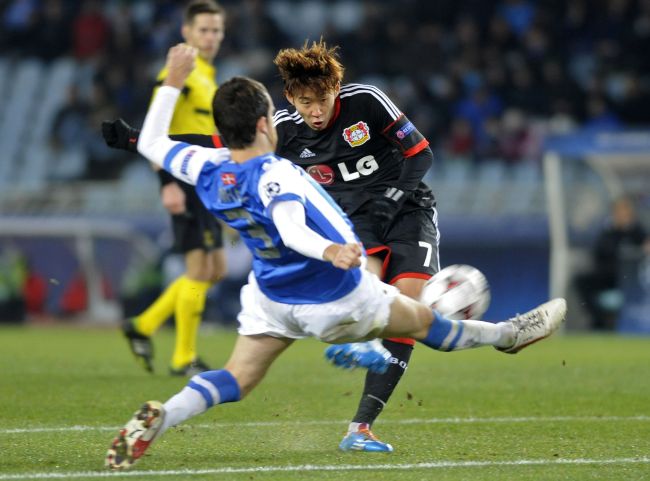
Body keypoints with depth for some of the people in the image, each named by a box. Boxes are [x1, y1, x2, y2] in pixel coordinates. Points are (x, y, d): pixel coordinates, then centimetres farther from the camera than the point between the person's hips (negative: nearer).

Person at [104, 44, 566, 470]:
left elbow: (152, 143, 6)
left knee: (235, 379, 3)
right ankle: (509, 334, 38)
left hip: (272, 302, 6)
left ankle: (159, 416, -23)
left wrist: (173, 82, 10)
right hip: (337, 301, -5)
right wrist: (332, 252, -65)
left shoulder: (208, 169, -10)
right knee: (426, 323, 16)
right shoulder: (275, 175, -31)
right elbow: (291, 230, -47)